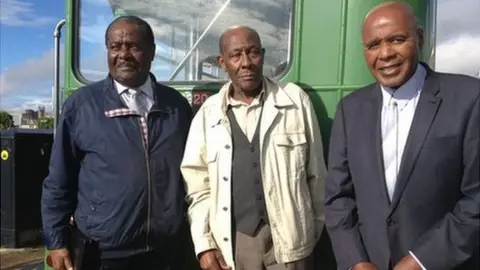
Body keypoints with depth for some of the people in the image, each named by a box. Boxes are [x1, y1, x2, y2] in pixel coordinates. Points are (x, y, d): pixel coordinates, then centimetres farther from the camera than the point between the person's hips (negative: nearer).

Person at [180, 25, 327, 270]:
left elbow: (316, 172, 2)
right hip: (231, 241, 1)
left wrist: (316, 229, 7)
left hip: (289, 238, 0)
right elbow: (197, 183, 2)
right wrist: (203, 243, -2)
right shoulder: (208, 113, -1)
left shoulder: (295, 100, -3)